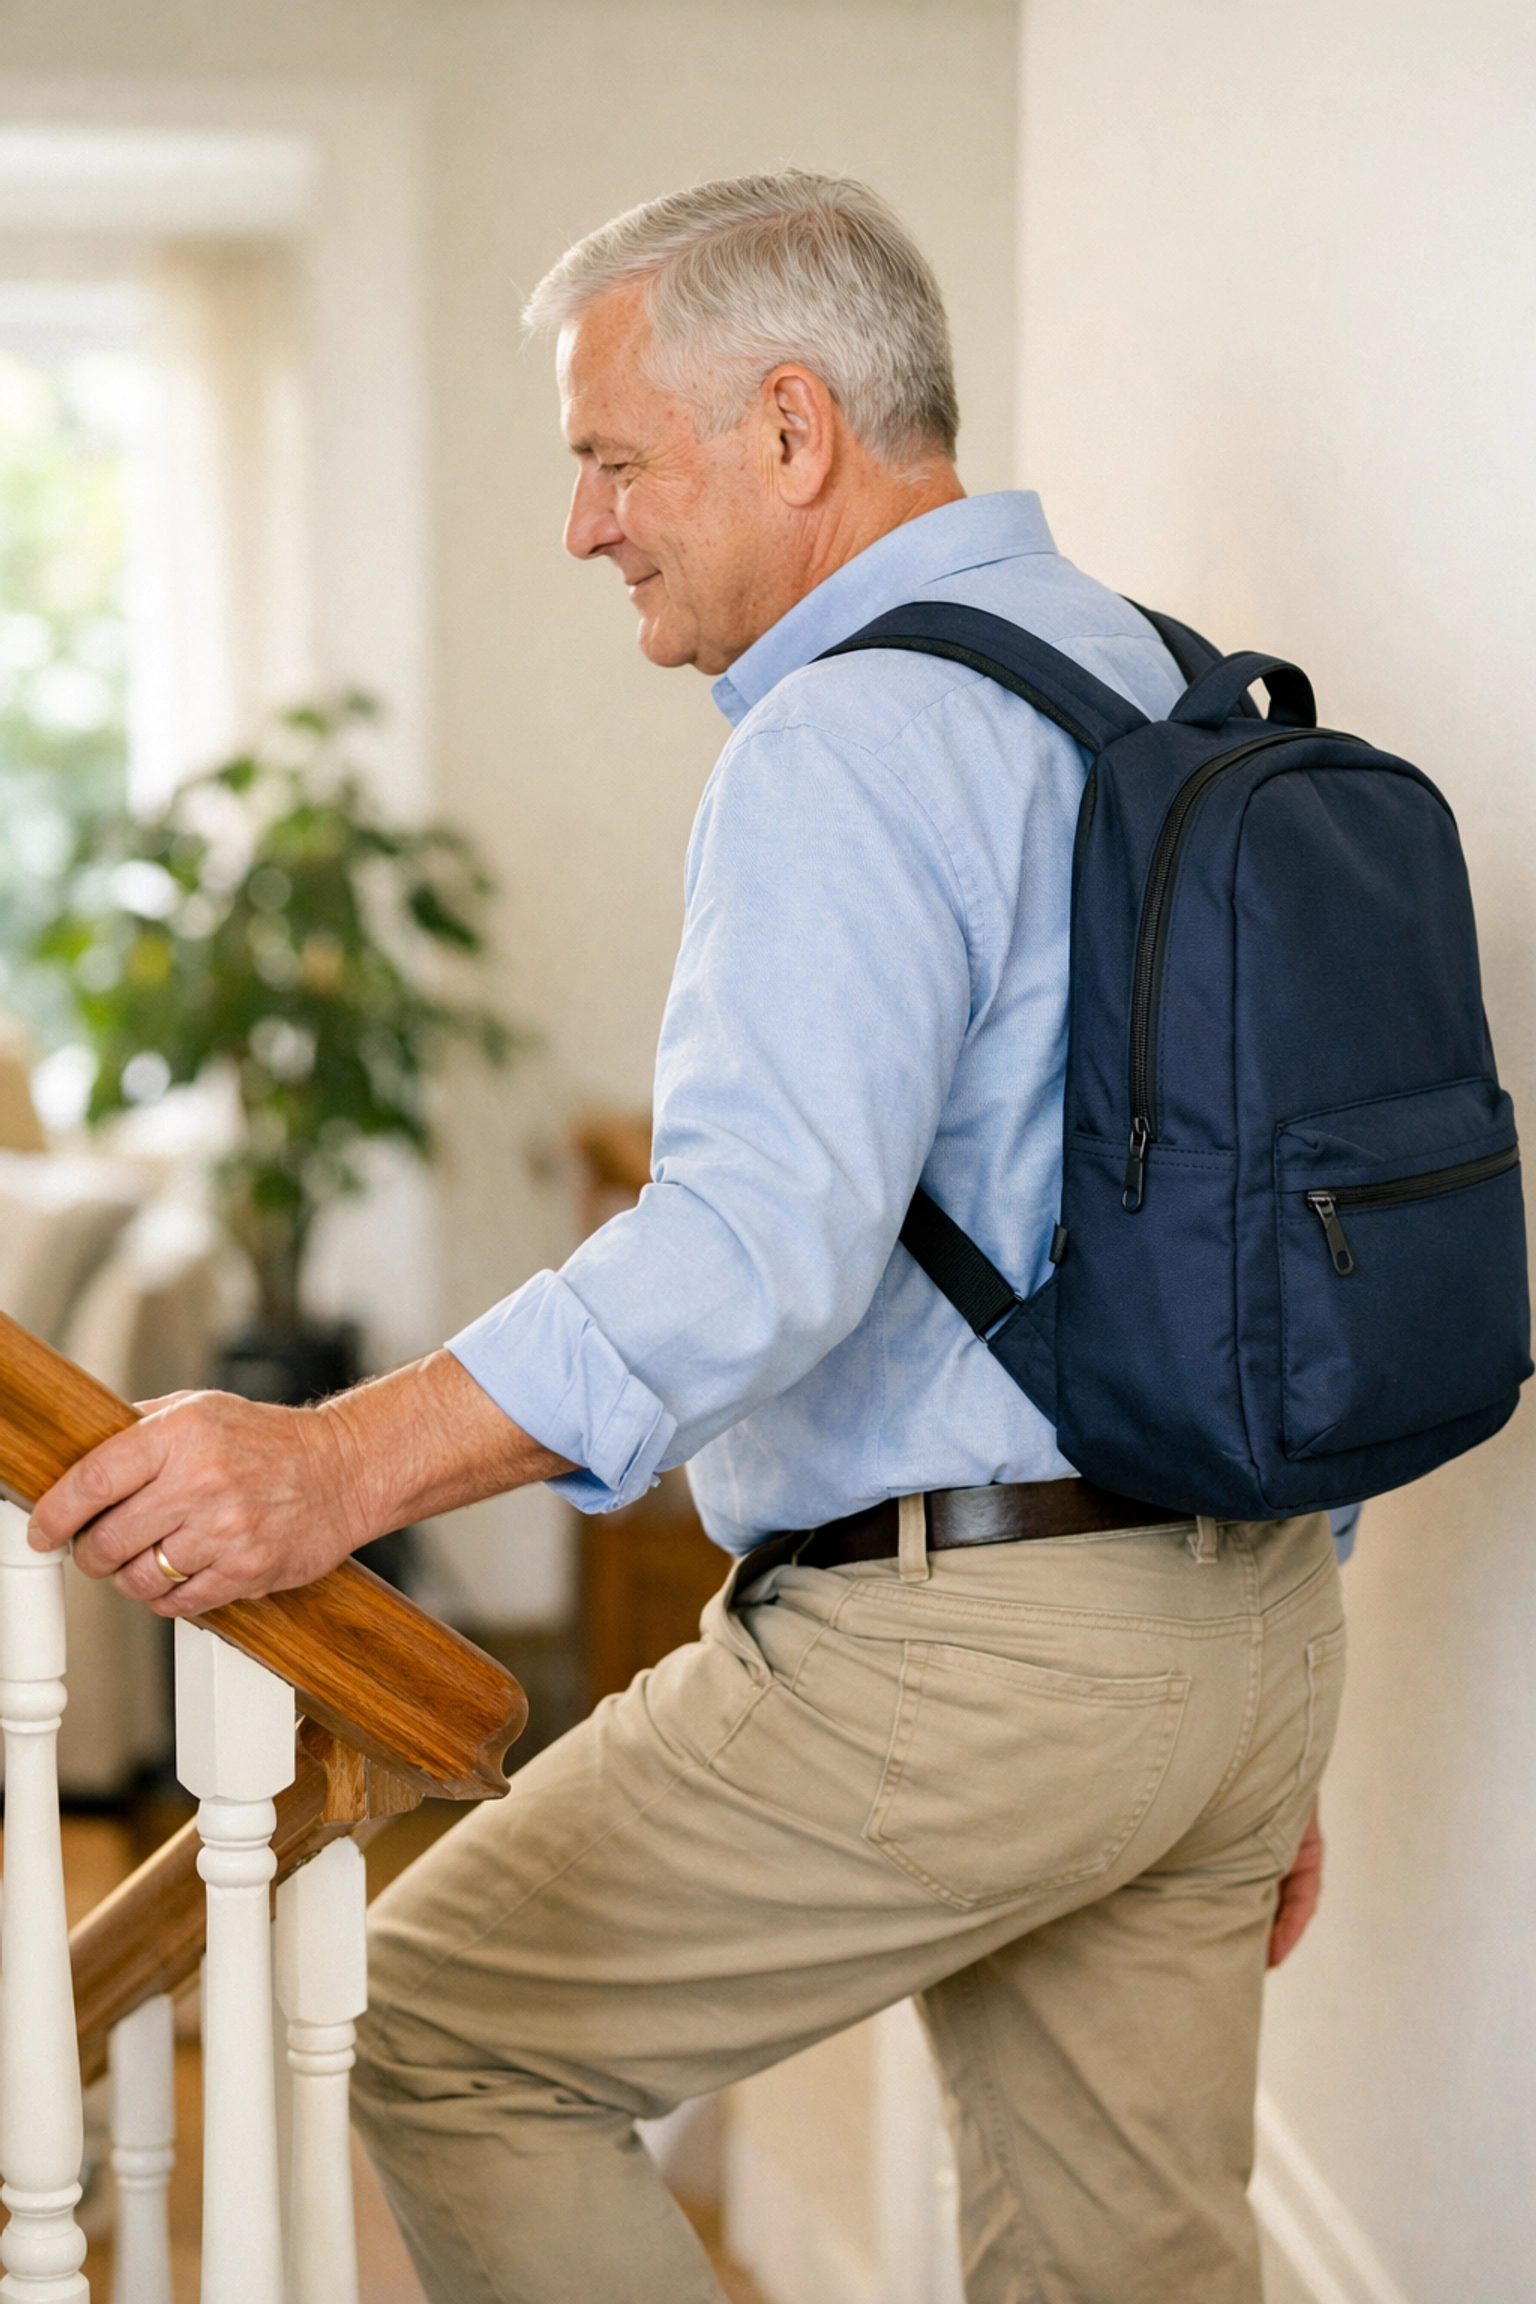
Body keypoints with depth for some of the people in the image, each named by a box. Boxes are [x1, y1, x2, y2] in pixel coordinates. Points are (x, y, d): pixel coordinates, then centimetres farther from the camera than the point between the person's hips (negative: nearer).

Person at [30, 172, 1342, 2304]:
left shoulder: (856, 737, -16)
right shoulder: (1174, 688, 15)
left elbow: (771, 1230, -32)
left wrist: (342, 1466, -42)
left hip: (958, 1648, -9)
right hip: (1250, 1622, 9)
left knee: (440, 2043, 6)